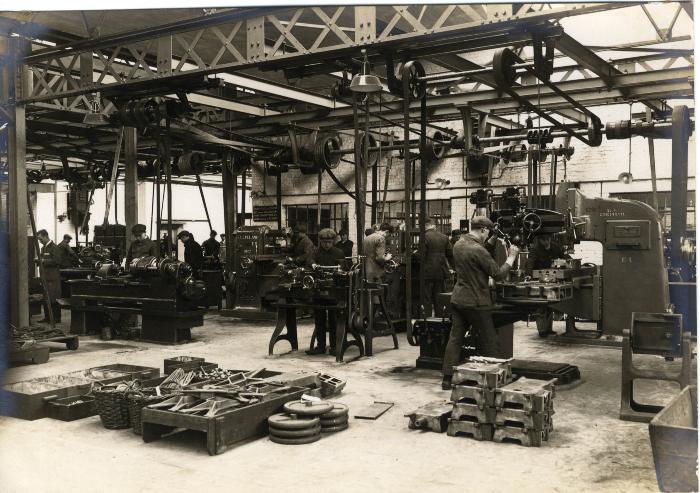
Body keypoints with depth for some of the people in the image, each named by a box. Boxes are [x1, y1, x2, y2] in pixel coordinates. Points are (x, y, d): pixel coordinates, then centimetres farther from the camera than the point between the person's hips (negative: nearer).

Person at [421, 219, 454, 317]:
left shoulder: (425, 237, -13)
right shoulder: (444, 237, 4)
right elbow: (450, 254, 8)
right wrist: (450, 267, 22)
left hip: (428, 272, -5)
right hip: (441, 272, 6)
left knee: (426, 299, 2)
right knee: (439, 299, 13)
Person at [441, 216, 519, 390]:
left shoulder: (459, 244, 6)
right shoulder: (478, 250, -21)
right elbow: (498, 274, -15)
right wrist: (511, 258, -2)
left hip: (457, 299, 8)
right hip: (475, 302, -8)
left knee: (455, 338, 9)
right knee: (489, 342, 5)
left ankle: (447, 378, 10)